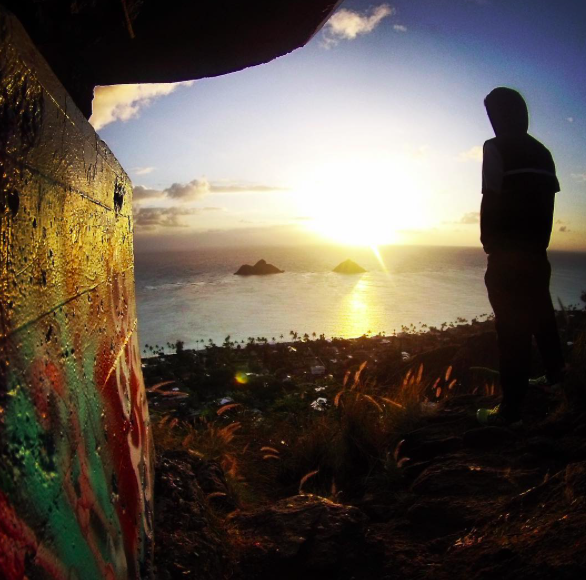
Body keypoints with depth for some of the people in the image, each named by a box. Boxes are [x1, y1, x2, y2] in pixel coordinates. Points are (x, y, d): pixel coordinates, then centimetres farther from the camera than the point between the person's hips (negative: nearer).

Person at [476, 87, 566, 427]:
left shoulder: (496, 149, -8)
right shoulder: (542, 153, 14)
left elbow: (491, 201, -13)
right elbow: (548, 203, 14)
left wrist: (488, 243, -4)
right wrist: (539, 243, 18)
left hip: (507, 254, -7)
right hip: (537, 252, 7)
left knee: (512, 327, -6)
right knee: (540, 312, 24)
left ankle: (512, 408, -2)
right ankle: (556, 371, 43)